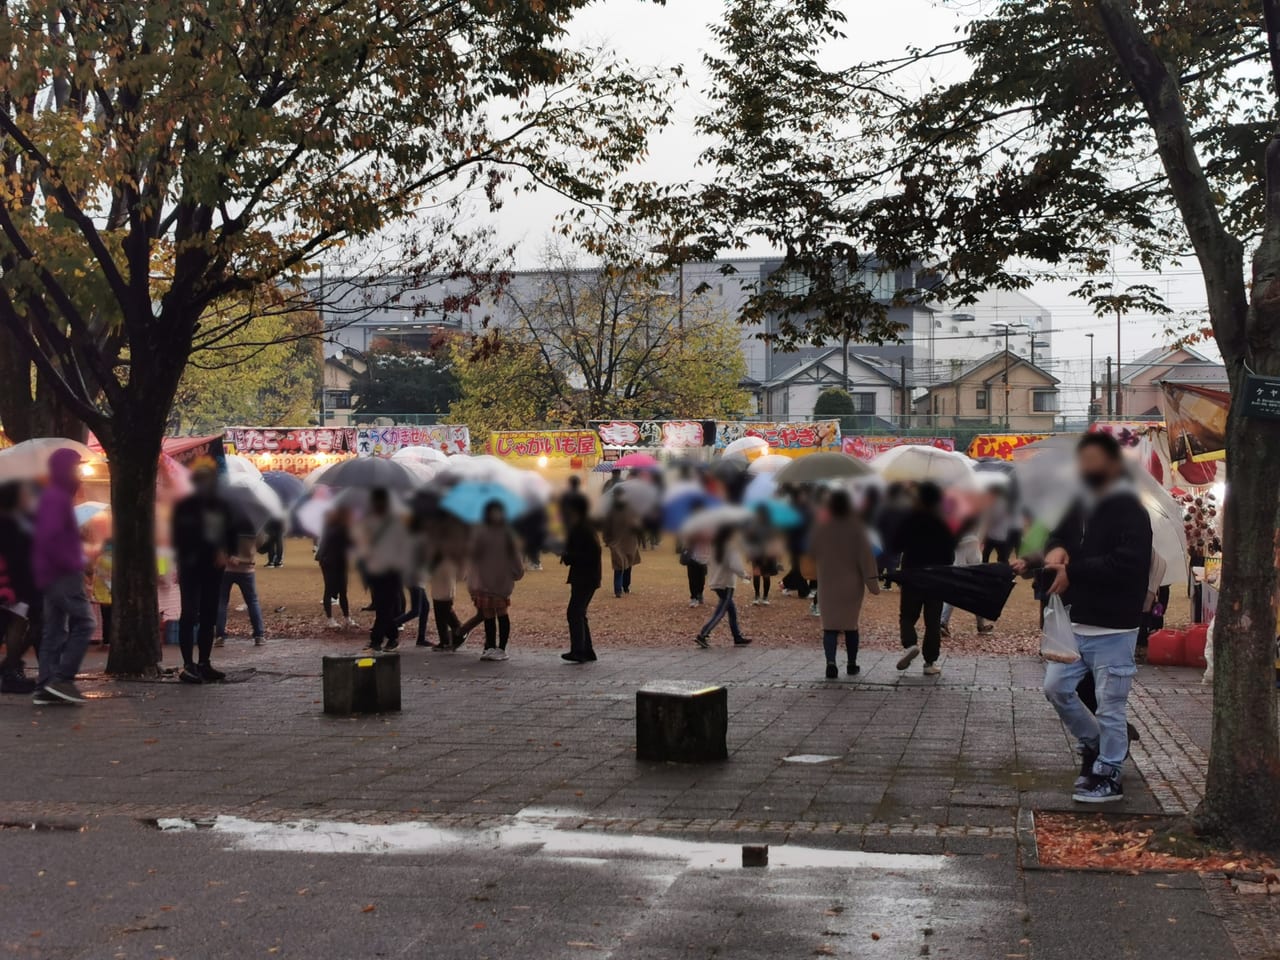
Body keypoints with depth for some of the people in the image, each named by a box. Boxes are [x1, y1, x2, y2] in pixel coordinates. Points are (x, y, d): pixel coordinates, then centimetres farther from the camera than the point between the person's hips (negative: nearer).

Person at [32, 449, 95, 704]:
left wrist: (76, 563, 16)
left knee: (55, 630, 8)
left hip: (52, 575, 10)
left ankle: (45, 687, 6)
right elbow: (50, 537, -24)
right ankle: (62, 678, -13)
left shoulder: (55, 496, 19)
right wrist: (74, 564, -19)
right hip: (64, 575, -10)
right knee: (83, 623, -9)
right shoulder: (58, 498, -13)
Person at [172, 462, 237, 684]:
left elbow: (230, 534, 15)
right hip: (191, 567, -5)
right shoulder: (185, 506, -2)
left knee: (209, 616, 7)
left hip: (213, 567, 5)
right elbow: (178, 537, -3)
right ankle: (188, 665, -14)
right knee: (189, 614, -11)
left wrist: (225, 552, -3)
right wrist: (183, 559, -14)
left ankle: (204, 663, 14)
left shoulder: (221, 506, 10)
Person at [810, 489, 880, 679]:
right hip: (852, 585, 0)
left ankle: (831, 663, -20)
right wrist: (872, 582, -10)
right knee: (851, 625, 16)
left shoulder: (821, 530, -4)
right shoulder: (857, 529, -11)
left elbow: (813, 551, 11)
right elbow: (866, 557, -13)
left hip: (828, 584, 0)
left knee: (830, 626, 0)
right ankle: (852, 665, 21)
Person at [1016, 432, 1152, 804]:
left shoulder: (1130, 511, -13)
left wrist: (1072, 571, -25)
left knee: (1110, 704, 0)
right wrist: (1054, 550, -8)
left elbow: (1126, 564, -25)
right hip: (1076, 624, 8)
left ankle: (1108, 777, 12)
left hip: (1113, 629, -8)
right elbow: (1058, 538, 18)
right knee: (1056, 687, 10)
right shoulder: (1080, 508, 12)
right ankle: (1093, 744, 30)